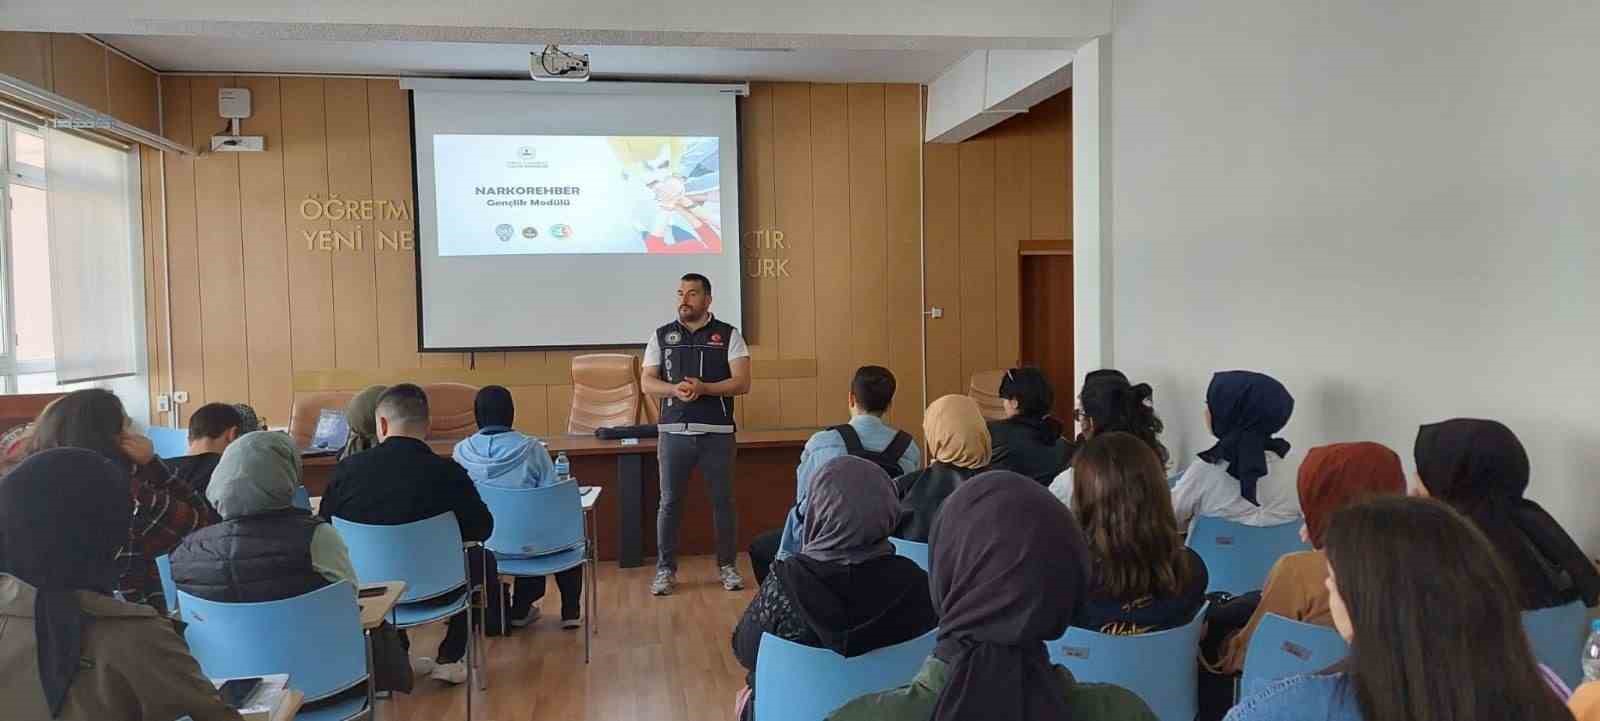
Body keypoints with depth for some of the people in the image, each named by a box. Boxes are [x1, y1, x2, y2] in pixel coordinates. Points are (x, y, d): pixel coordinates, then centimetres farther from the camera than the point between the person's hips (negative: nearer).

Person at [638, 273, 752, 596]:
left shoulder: (729, 335, 2)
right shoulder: (661, 336, 8)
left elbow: (742, 383, -6)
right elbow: (647, 382, 4)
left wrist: (703, 388, -19)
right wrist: (674, 389, -16)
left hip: (717, 433, -1)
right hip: (674, 432, 1)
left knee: (723, 501, 7)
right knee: (669, 502, 4)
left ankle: (727, 566, 20)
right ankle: (666, 569, 15)